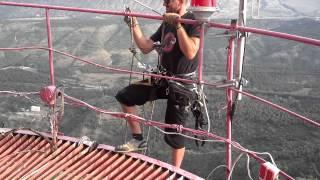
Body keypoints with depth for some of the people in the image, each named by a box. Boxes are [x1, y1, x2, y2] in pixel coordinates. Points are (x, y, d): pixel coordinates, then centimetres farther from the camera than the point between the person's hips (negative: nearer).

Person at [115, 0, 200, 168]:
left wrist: (178, 25, -33)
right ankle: (138, 139, 17)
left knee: (174, 133, 1)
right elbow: (146, 47, 9)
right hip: (162, 78, 7)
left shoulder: (194, 21, -15)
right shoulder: (166, 23, 8)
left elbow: (190, 53, -31)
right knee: (124, 96, 4)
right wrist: (134, 25, 1)